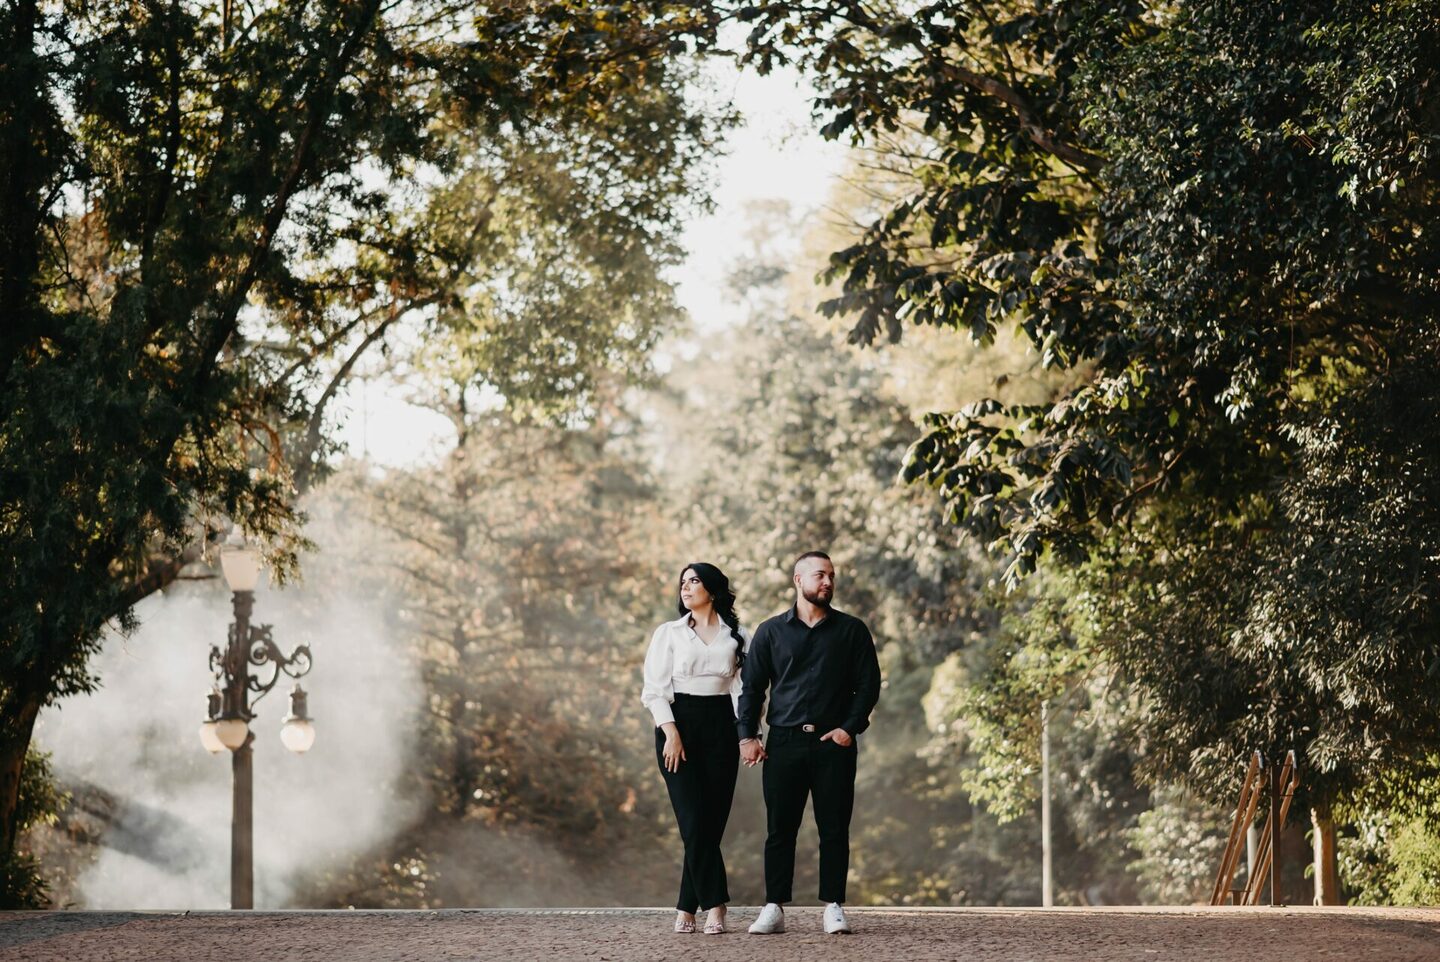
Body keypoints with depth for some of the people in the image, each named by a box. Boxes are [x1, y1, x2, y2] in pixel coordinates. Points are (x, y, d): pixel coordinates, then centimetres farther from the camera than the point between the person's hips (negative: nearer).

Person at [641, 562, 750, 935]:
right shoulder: (669, 633, 8)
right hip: (679, 722, -1)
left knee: (712, 820, -3)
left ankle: (687, 908, 3)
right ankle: (715, 905, -10)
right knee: (694, 820, -11)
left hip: (720, 726, 1)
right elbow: (655, 688, 2)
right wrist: (670, 732, -10)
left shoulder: (736, 637, 10)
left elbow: (744, 687, 7)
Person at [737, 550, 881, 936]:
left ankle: (833, 907, 5)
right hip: (784, 742, 0)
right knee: (779, 828, 0)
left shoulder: (851, 630, 7)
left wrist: (850, 728, -6)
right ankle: (774, 908, 3)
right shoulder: (771, 631, 8)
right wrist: (747, 735, -3)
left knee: (834, 828, 0)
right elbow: (751, 686, 8)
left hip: (834, 743, 0)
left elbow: (868, 683, 5)